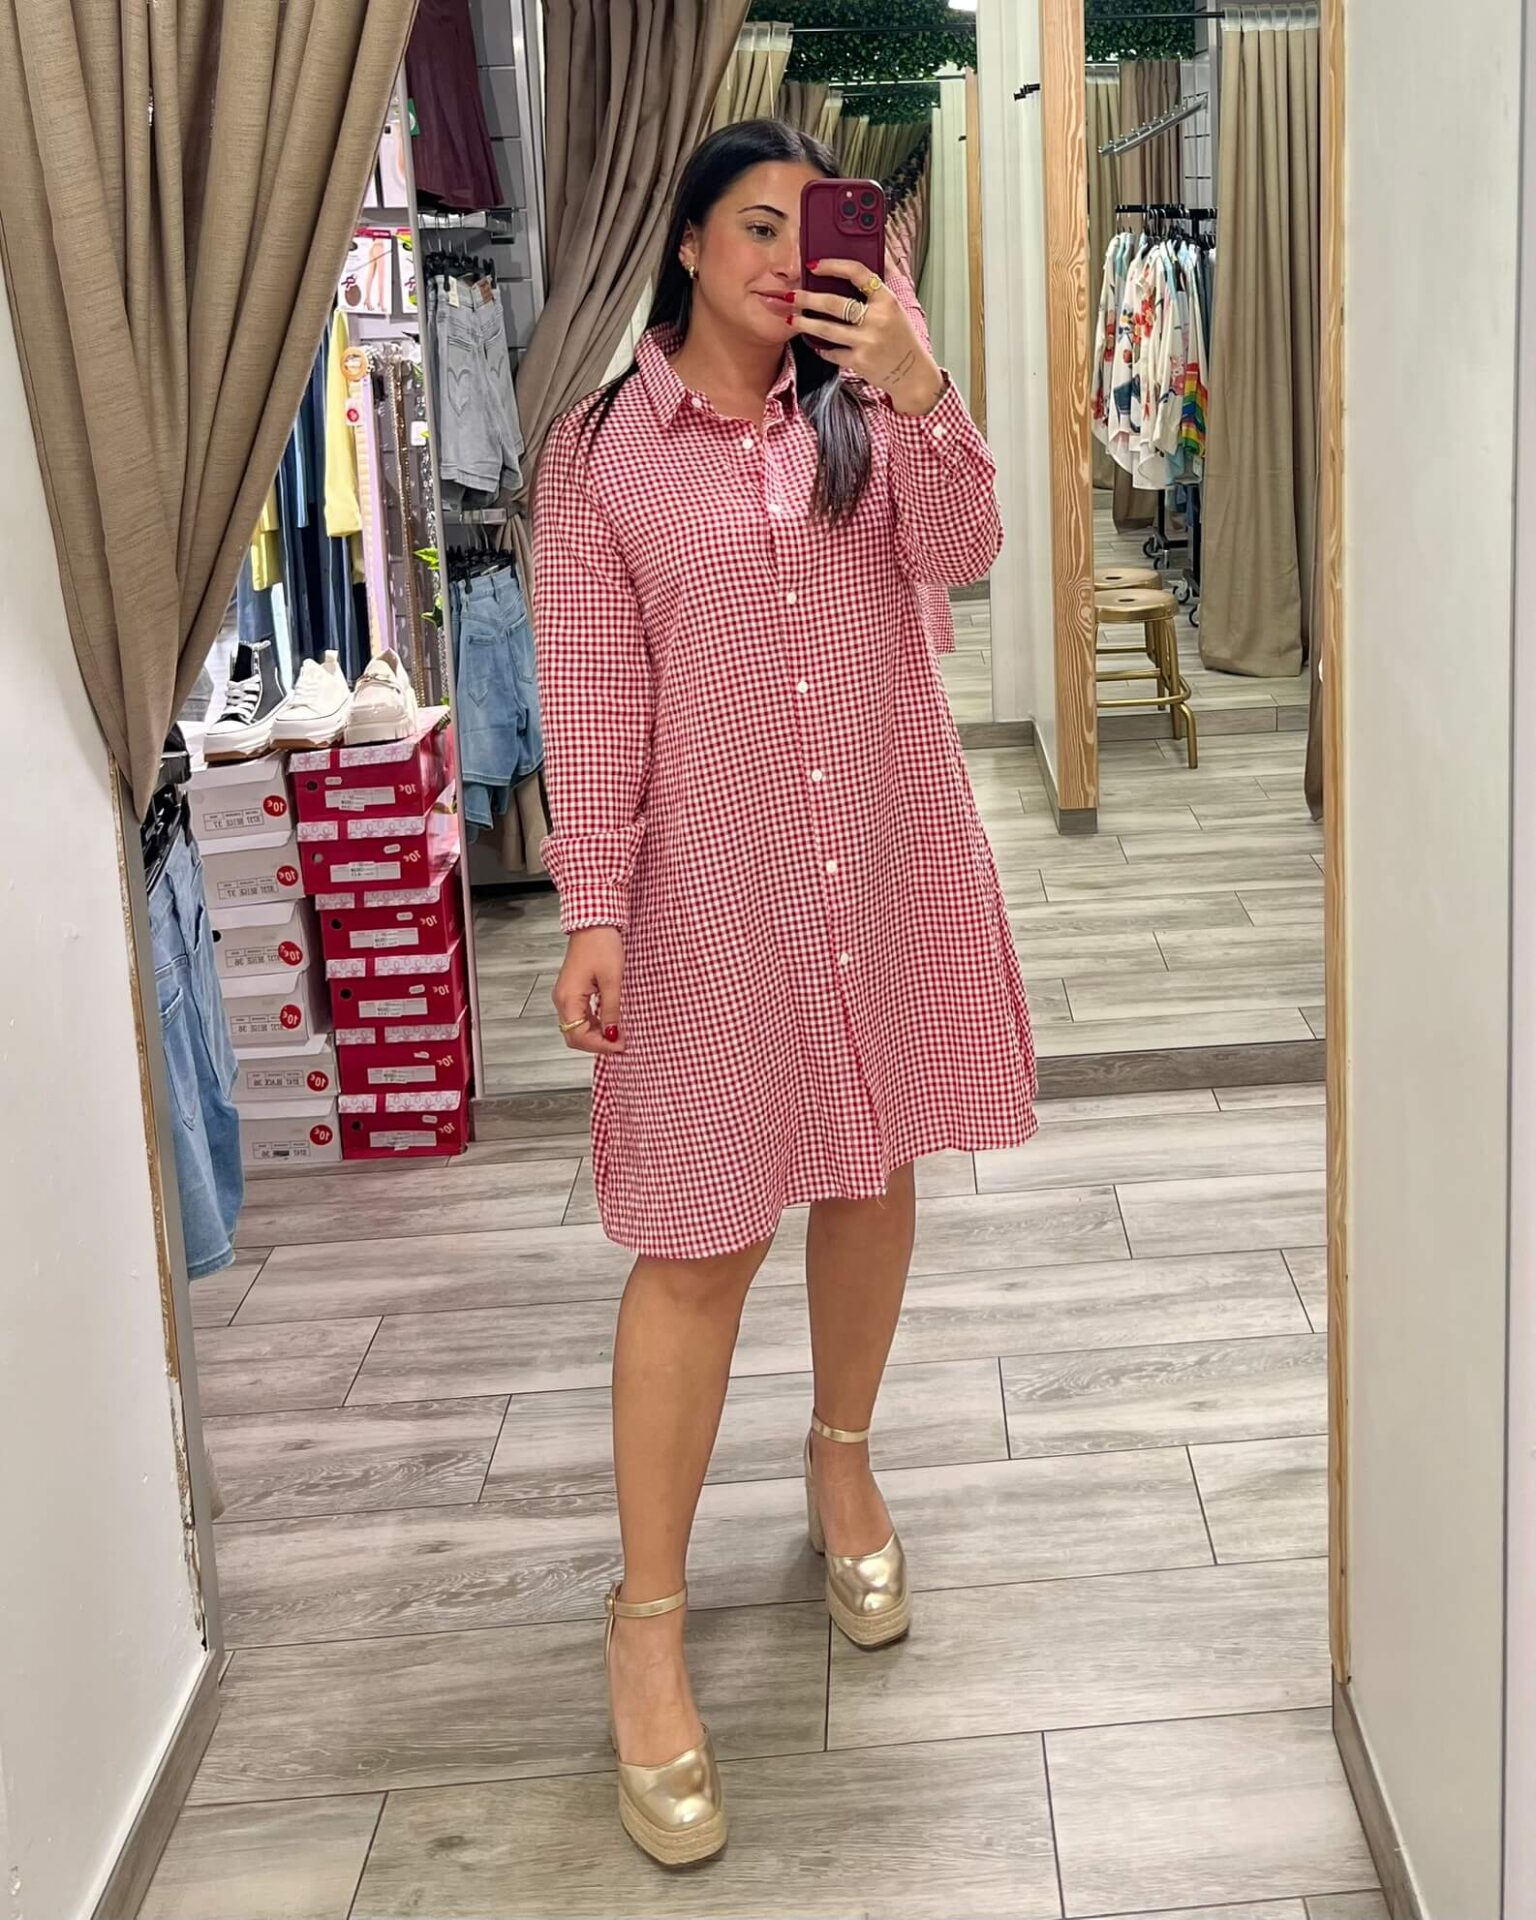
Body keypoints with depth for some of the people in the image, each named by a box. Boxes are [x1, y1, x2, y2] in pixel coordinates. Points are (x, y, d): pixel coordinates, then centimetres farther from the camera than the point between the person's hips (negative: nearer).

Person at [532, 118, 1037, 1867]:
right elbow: (590, 695, -4)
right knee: (702, 1242, -3)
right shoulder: (600, 452, -2)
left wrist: (920, 391, -28)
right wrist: (594, 910, -9)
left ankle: (842, 1460, 41)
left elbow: (956, 556, -12)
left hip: (894, 861, 3)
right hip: (715, 878, -3)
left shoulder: (870, 410, 4)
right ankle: (648, 1624, 7)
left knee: (871, 1171, 16)